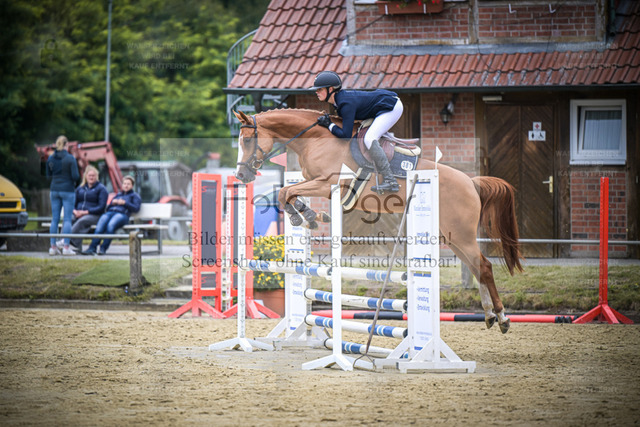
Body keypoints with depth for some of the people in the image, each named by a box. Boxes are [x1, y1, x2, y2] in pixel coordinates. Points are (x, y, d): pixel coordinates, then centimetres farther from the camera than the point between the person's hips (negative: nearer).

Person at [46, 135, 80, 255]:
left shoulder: (50, 158, 4)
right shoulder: (70, 158, -11)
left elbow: (48, 176, 9)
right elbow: (75, 176, -14)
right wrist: (74, 180, 7)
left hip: (54, 190, 5)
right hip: (67, 190, -4)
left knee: (54, 219, 8)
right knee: (67, 219, -1)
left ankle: (53, 247, 8)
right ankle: (66, 247, -4)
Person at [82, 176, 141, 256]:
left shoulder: (134, 196, 23)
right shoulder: (118, 195, 38)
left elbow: (136, 208, 5)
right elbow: (108, 208, 31)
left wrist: (124, 203, -3)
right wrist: (112, 203, 10)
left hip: (122, 214, -4)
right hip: (110, 212, 4)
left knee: (111, 225, -39)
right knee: (100, 225, -32)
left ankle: (103, 248, -41)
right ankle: (92, 248, -44)